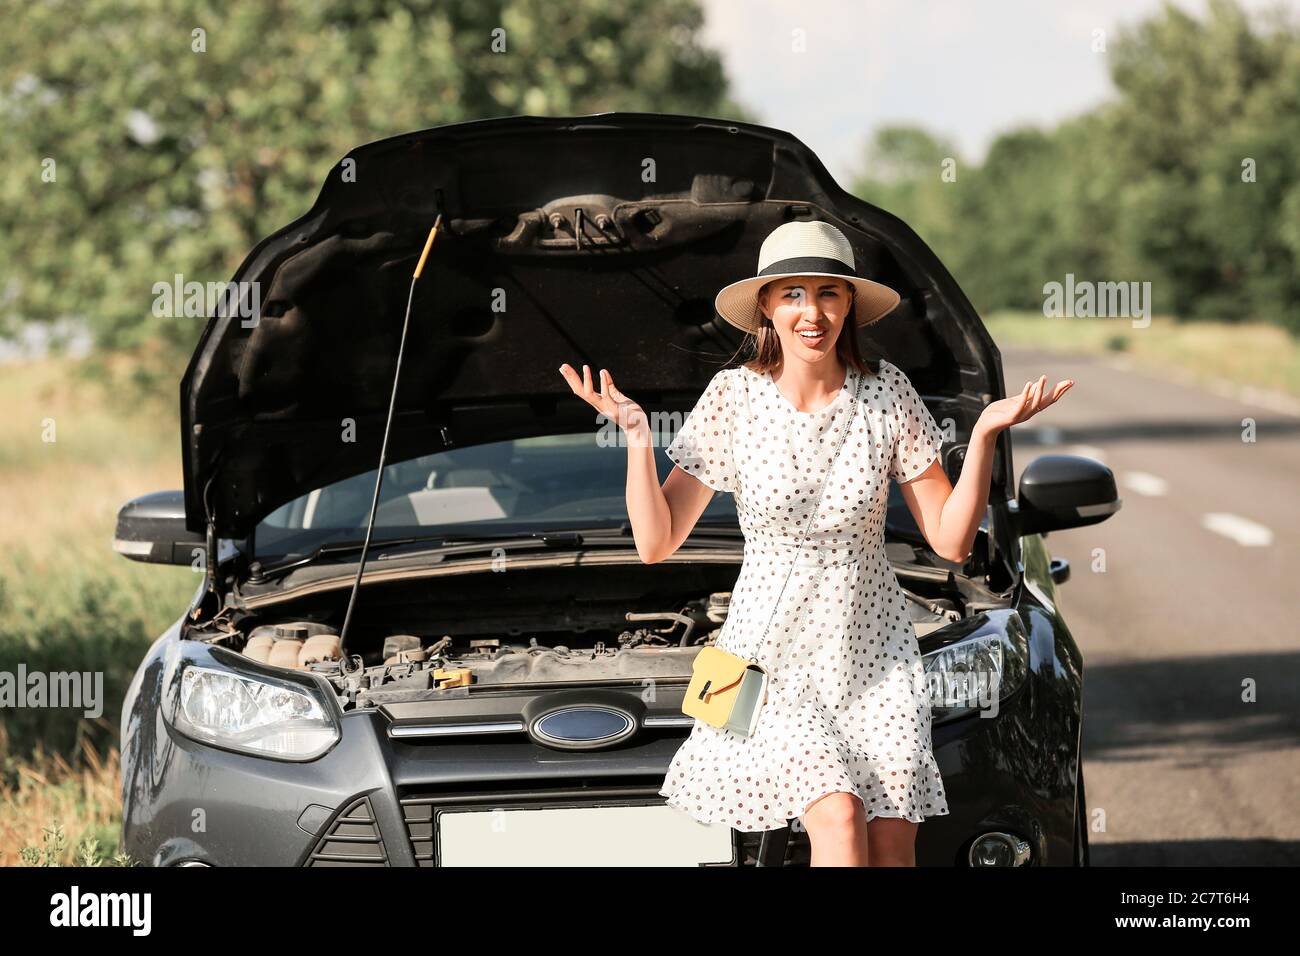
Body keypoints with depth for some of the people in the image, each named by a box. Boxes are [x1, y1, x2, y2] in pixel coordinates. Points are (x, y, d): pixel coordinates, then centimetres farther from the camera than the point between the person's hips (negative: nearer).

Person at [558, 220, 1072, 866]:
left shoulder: (886, 393, -3)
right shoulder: (735, 399, -6)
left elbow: (952, 541, -1)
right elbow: (655, 544, -6)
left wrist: (985, 435, -11)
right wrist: (637, 436, -16)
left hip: (874, 655, 2)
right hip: (772, 657, -2)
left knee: (892, 847, -11)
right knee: (838, 817, -24)